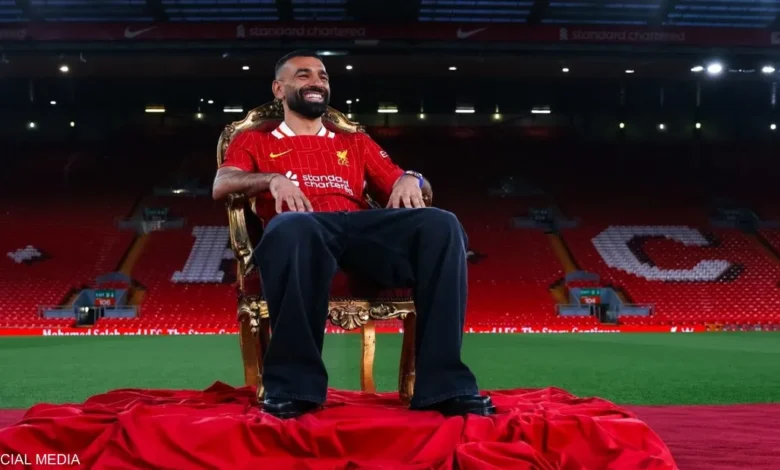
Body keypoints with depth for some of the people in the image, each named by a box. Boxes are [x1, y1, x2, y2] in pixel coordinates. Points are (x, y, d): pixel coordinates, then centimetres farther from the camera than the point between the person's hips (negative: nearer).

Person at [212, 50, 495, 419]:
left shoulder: (356, 143, 35)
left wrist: (411, 179, 0)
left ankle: (445, 384, -30)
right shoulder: (254, 141, 26)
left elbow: (399, 181, 25)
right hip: (302, 229, -3)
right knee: (292, 228, -42)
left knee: (440, 225, -27)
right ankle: (293, 386, -33)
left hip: (362, 228, 3)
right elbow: (221, 185, 7)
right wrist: (272, 179, -13)